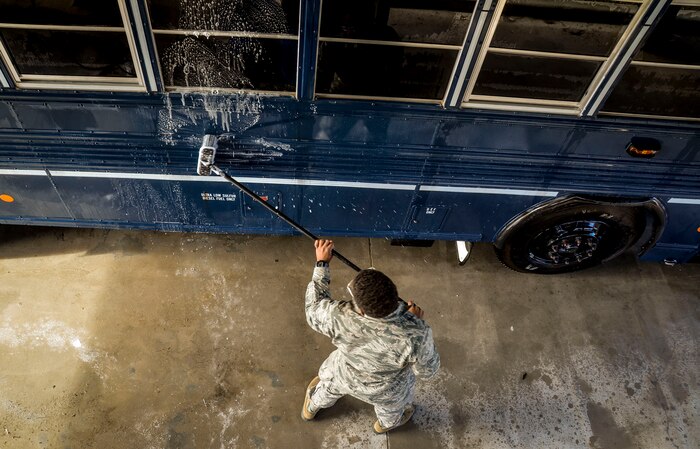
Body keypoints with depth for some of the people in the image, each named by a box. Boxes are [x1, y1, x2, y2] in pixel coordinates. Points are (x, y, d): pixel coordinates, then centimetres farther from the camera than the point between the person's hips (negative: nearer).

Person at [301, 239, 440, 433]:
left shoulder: (340, 317, -42)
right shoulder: (414, 335, -43)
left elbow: (314, 311, -17)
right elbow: (427, 370, -22)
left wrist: (321, 264, -11)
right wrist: (417, 322, -14)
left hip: (344, 375, 1)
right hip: (386, 390, 0)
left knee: (329, 386, 37)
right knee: (391, 406, 37)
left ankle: (311, 408, 69)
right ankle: (386, 423, 71)